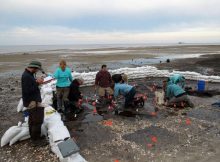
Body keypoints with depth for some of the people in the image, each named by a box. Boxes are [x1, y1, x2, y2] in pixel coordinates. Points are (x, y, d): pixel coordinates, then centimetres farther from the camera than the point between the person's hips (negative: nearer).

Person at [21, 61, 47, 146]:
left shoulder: (29, 74, 12)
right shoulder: (26, 76, -20)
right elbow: (27, 90, -26)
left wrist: (37, 82, 0)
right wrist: (37, 83, -20)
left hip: (32, 101, 11)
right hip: (32, 102, -11)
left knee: (32, 120, 19)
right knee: (37, 121, -6)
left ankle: (33, 137, 31)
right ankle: (36, 140, 3)